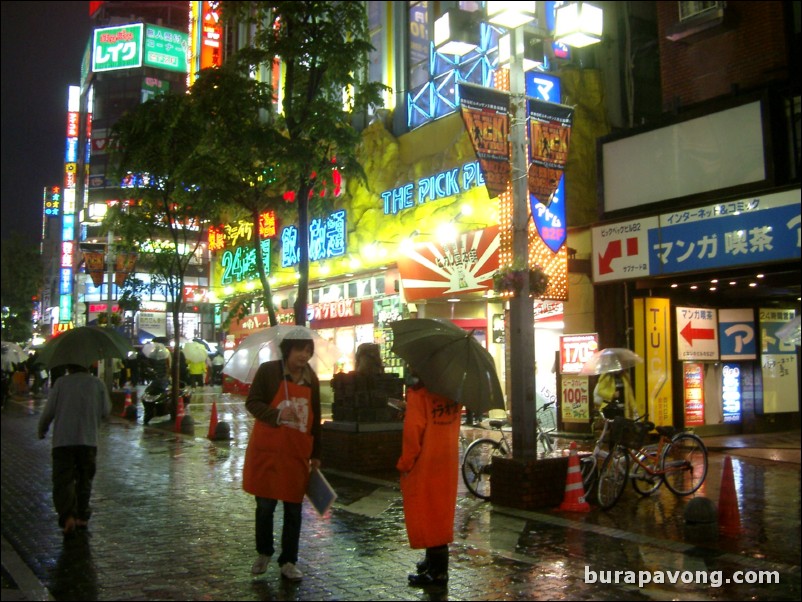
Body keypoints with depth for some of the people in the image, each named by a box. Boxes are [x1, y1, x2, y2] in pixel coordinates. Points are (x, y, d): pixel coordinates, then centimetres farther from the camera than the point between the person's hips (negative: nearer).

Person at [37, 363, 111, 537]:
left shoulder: (61, 383, 0)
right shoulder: (98, 383, 4)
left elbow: (48, 411, 0)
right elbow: (106, 411, 9)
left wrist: (41, 431, 17)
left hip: (62, 440, -2)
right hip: (88, 440, 2)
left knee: (63, 480, -1)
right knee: (84, 480, 17)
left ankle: (68, 516, -22)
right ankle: (82, 517, 22)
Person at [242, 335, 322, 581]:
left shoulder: (311, 379, 7)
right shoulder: (268, 371, -6)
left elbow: (315, 417, 13)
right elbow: (252, 402, -8)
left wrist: (315, 454, 14)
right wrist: (277, 415, -26)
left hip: (297, 454, 3)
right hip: (267, 451, -3)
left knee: (293, 509, 5)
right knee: (265, 505, 8)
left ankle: (288, 562, 18)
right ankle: (263, 553, 30)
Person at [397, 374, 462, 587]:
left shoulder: (418, 392, -16)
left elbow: (413, 430, -19)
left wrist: (405, 464, -9)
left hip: (424, 464, -7)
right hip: (448, 463, 7)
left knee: (424, 513, 3)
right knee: (441, 511, 18)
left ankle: (437, 571, 5)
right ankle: (436, 560, 28)